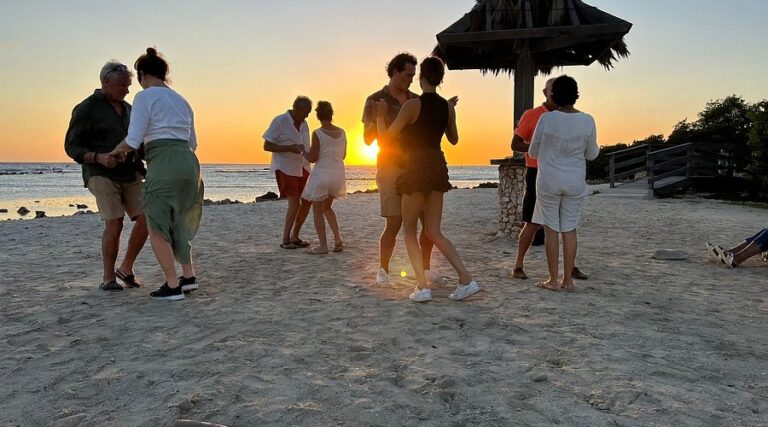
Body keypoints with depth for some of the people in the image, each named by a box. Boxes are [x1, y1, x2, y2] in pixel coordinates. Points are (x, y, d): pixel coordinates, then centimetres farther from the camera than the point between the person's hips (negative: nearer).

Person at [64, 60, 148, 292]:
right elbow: (72, 147, -7)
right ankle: (108, 278, -2)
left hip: (130, 175, 6)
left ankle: (126, 268, 7)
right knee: (115, 224, -18)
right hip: (102, 175, -6)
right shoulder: (86, 109, -6)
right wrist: (99, 158, -25)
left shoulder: (127, 109, 14)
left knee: (146, 219, -10)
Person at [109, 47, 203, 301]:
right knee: (175, 222, 21)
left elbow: (133, 140, -8)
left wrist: (115, 151, 11)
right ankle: (189, 276, 20)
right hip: (188, 161, 8)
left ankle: (173, 286, 3)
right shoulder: (181, 101, 20)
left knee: (157, 227, 3)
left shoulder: (145, 97, -1)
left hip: (163, 163, -7)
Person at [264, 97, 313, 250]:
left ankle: (294, 236, 16)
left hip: (302, 168, 7)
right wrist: (289, 148, -25)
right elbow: (266, 146, -13)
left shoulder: (303, 124, 8)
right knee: (294, 204, -14)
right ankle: (285, 240, -2)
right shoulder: (279, 121, -12)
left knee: (307, 201, 4)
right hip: (286, 168, -7)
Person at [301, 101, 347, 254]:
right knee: (327, 207, 24)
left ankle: (323, 246, 8)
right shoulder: (342, 132, 1)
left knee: (317, 210, 9)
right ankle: (338, 239, 13)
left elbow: (312, 158, -11)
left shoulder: (317, 134, -15)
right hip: (338, 174, 6)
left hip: (321, 174, -6)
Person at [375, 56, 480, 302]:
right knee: (434, 232, 11)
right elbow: (454, 139, 22)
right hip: (438, 166, 6)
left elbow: (385, 137, -6)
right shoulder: (447, 107, 6)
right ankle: (466, 280, 2)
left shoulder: (413, 104, -12)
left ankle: (422, 286, 1)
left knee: (409, 230, 8)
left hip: (416, 169, -6)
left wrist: (380, 115, 10)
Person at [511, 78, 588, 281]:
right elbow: (515, 144, -4)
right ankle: (518, 266, 10)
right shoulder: (531, 115, -4)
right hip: (537, 174, -4)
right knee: (533, 224, -3)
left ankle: (571, 266, 13)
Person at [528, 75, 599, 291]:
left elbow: (533, 152, -1)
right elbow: (591, 154, 5)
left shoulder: (546, 119, -12)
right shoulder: (587, 121, -6)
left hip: (548, 181, -2)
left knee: (551, 229, 6)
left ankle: (553, 280, 9)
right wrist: (595, 146, 27)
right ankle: (568, 280, 14)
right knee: (569, 229, 9)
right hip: (575, 182, 2)